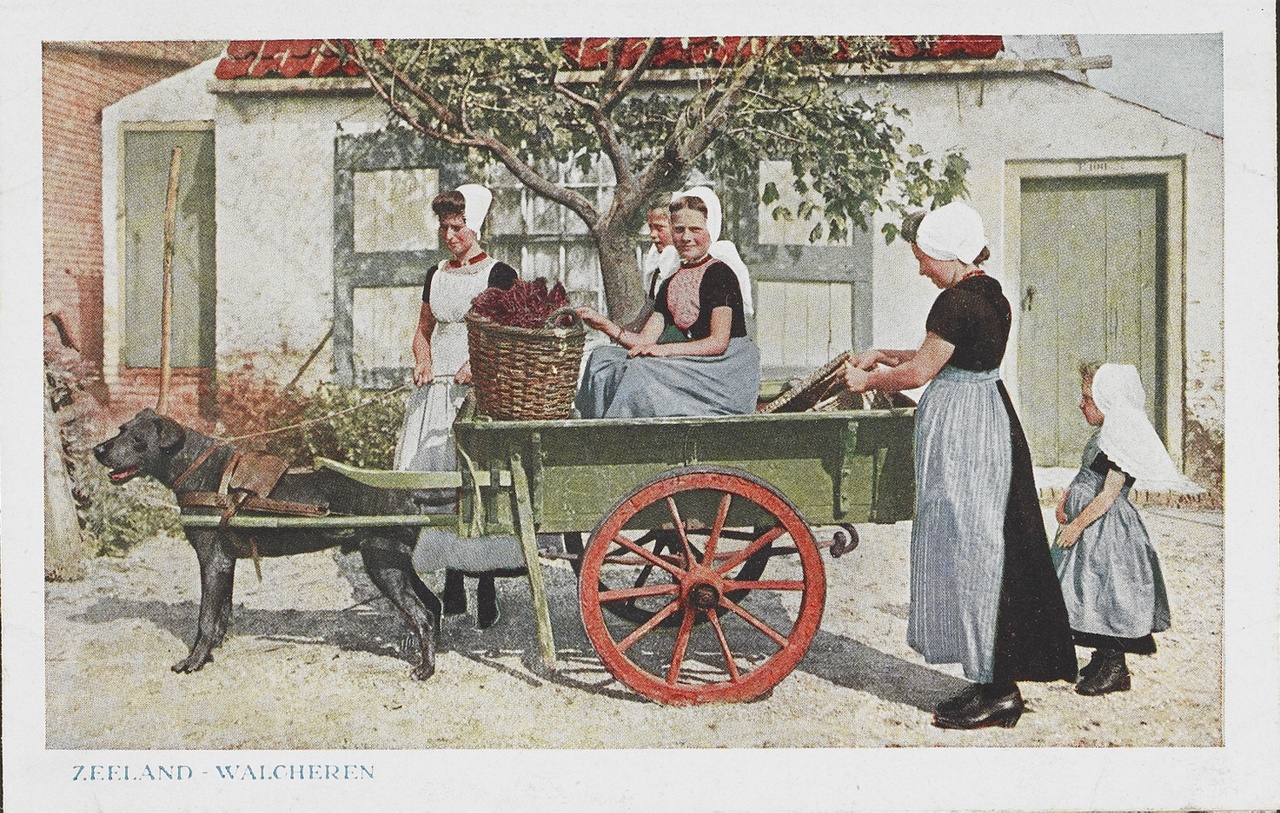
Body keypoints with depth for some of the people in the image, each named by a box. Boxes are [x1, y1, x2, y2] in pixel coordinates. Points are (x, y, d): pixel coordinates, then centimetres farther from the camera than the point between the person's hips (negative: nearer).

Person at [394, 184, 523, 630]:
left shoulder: (499, 275, -1)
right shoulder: (436, 276, 15)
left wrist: (479, 362, -17)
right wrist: (423, 362, 2)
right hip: (437, 388, 5)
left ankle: (486, 583, -3)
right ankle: (452, 581, 9)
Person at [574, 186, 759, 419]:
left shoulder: (719, 273, -6)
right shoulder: (671, 281, 16)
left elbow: (718, 342, -15)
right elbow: (645, 340, 9)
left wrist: (665, 349, -24)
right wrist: (605, 325, -6)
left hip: (725, 368, -7)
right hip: (690, 364, 7)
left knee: (642, 372, -30)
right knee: (603, 359, -9)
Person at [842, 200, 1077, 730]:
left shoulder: (958, 300, -17)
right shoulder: (990, 294, 13)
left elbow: (920, 371, -15)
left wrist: (868, 380, 1)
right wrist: (884, 357, 20)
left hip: (960, 431, -10)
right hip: (992, 422, 10)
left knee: (967, 551, -4)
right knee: (988, 551, 13)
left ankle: (997, 691, 2)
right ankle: (996, 683, 19)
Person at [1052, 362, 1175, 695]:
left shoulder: (1121, 440, -20)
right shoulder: (1104, 436, 12)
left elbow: (1108, 495, -22)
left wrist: (1076, 525, -19)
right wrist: (1065, 498, 7)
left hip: (1106, 530, -10)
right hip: (1092, 529, 10)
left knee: (1106, 598, -4)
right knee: (1094, 596, 16)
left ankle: (1115, 670, 5)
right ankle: (1103, 660, 27)